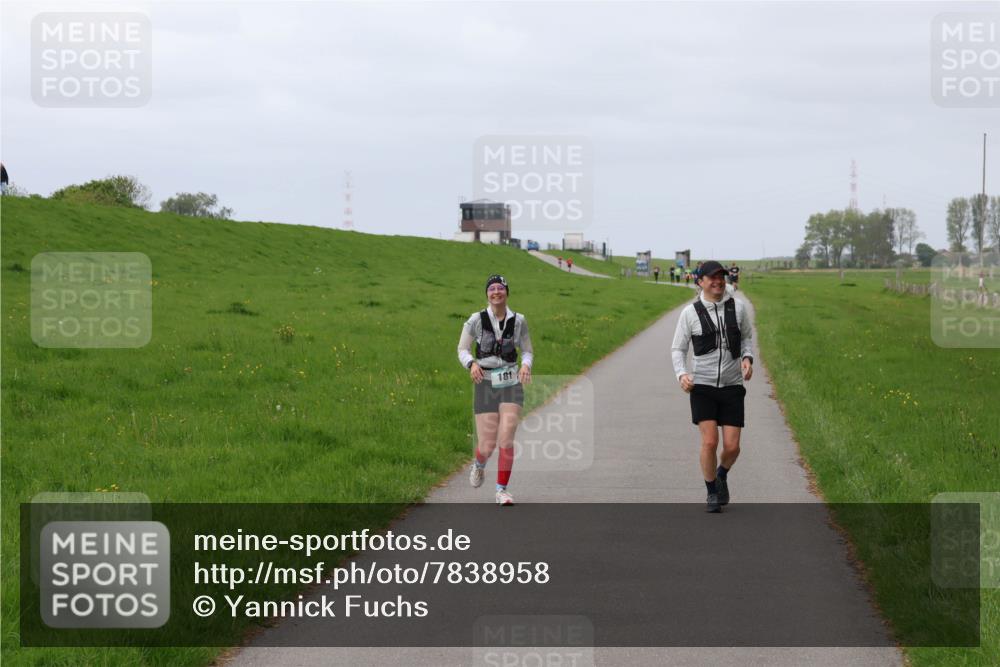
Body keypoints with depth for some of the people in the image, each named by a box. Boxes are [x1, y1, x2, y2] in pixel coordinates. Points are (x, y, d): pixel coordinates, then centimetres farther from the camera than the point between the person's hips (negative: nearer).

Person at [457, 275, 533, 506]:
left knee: (506, 439, -14)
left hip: (512, 385, 1)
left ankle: (502, 490, -1)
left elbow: (527, 351, 8)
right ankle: (479, 465, 37)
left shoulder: (518, 321, -1)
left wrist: (526, 365, -15)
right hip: (486, 385, -1)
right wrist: (472, 363, -20)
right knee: (487, 445, -1)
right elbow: (462, 349, 2)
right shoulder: (476, 320, -5)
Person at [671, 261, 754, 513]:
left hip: (732, 387, 2)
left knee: (732, 447, -5)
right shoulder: (690, 313, -4)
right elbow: (678, 349, 3)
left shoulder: (737, 308, 1)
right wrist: (682, 374, -16)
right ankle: (711, 493, 10)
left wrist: (747, 358, -4)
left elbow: (746, 336, 17)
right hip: (702, 387, -2)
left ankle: (722, 474, 30)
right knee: (710, 442, -13)